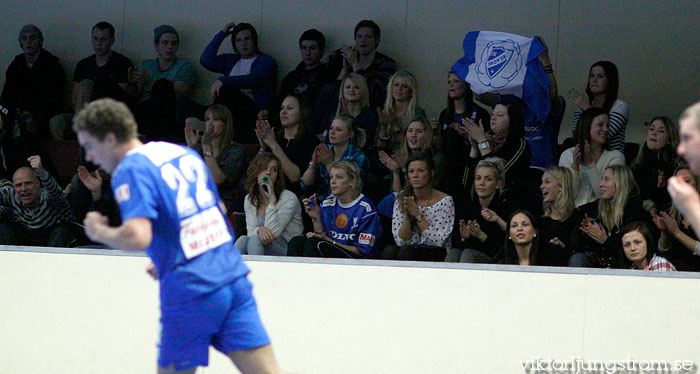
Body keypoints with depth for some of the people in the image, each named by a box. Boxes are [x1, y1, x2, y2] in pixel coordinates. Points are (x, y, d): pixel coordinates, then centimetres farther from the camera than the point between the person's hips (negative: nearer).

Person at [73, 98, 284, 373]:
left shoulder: (130, 171, -9)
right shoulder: (185, 154, 15)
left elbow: (137, 237, -24)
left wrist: (99, 232, -4)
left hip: (191, 293, -7)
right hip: (233, 278, 7)